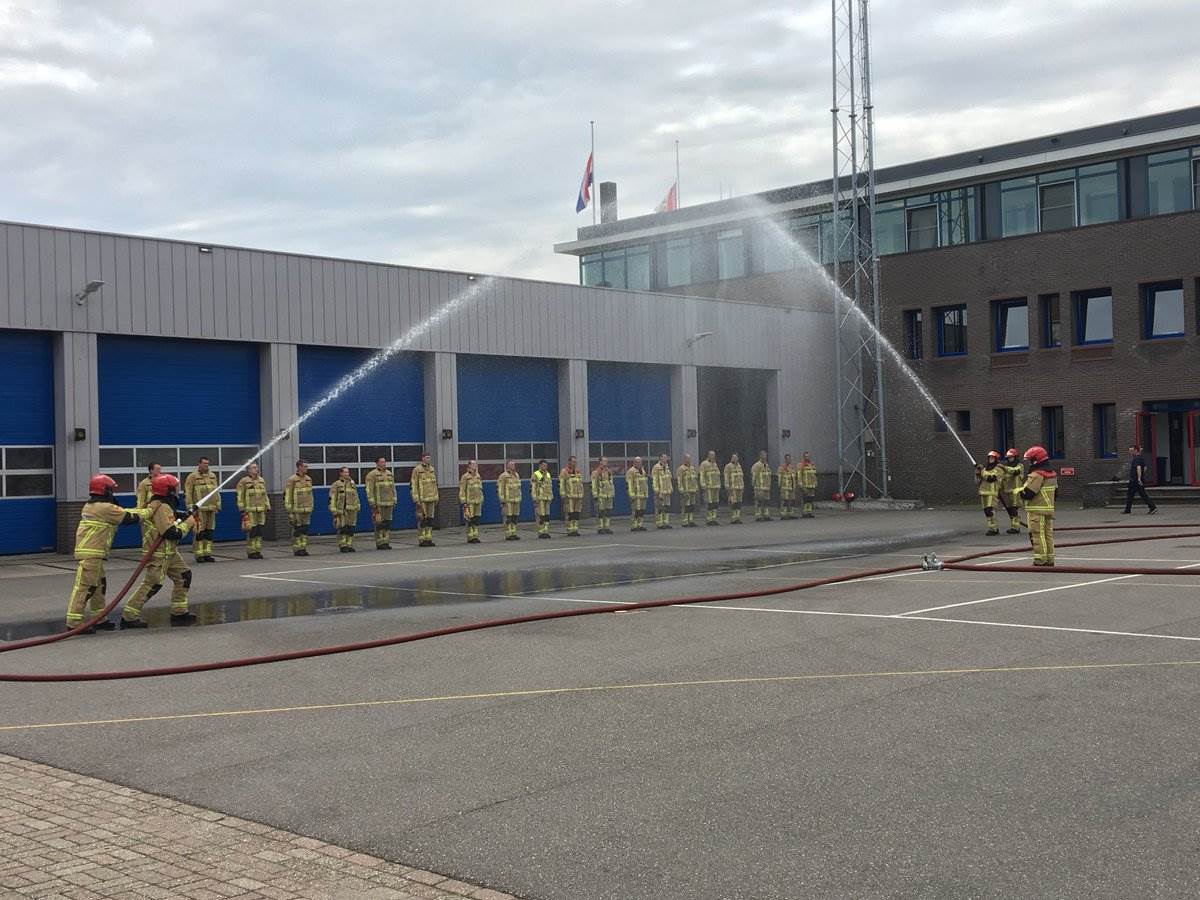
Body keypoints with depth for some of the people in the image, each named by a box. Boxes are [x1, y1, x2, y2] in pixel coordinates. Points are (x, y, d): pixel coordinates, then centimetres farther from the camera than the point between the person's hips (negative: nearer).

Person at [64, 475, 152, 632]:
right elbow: (130, 517, -8)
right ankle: (74, 623, -12)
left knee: (99, 585, 16)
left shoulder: (90, 506, 18)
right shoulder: (106, 508, -11)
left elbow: (121, 512, 23)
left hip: (94, 554, 10)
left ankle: (99, 619, 24)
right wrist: (150, 510, 6)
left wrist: (141, 508, 20)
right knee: (85, 586, -10)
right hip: (90, 554, -10)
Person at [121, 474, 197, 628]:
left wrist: (185, 519, 7)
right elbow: (172, 533, -25)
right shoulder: (162, 508, -21)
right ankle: (128, 617, -3)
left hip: (169, 552, 11)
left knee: (184, 576, 13)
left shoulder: (162, 505, 12)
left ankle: (179, 612, 19)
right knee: (152, 584, -9)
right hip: (159, 554, -11)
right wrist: (187, 523, -12)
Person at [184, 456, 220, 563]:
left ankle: (207, 553, 15)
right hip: (199, 509, -6)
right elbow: (187, 493, -5)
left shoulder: (212, 476, 16)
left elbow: (217, 492, 21)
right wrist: (190, 507, -11)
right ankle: (199, 555, -1)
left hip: (211, 509, 6)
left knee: (210, 531, 8)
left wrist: (218, 505, 15)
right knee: (199, 532, -6)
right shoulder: (192, 477, -2)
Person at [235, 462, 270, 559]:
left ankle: (258, 551, 10)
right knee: (251, 532, -6)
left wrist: (267, 507, 12)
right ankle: (251, 552, 1)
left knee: (259, 532, 4)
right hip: (250, 511, -5)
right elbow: (240, 497, -5)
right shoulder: (243, 482, -4)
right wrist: (242, 510, -10)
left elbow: (265, 496, 18)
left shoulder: (261, 480, 14)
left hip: (261, 511, 5)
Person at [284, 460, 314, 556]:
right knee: (297, 530, -1)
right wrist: (289, 512, -12)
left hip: (307, 510, 6)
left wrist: (311, 508, 14)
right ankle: (297, 550, 5)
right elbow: (287, 497, -9)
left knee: (305, 530, 7)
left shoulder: (308, 479, 11)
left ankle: (303, 549, 12)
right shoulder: (291, 480, -8)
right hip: (297, 511, -6)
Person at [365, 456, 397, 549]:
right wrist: (372, 504, -15)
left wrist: (394, 502, 12)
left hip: (389, 504, 6)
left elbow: (393, 489, 18)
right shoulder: (371, 475, -6)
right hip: (378, 504, -6)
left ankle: (386, 542, 11)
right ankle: (380, 544, -1)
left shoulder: (389, 474, 14)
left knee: (388, 524, 6)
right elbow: (369, 491, -10)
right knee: (379, 524, -5)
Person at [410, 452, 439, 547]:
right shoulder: (417, 470, -7)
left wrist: (436, 498, 13)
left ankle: (428, 539, 11)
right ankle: (421, 540, 0)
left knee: (430, 519, 6)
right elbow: (414, 486, -9)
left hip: (431, 499, 6)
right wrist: (416, 500, -14)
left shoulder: (432, 469, 12)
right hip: (422, 500, -6)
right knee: (422, 520, -4)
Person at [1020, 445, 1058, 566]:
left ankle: (1040, 560, -5)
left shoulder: (1037, 475, -18)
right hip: (1049, 508, 9)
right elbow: (1055, 491, 18)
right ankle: (1049, 559, 17)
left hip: (1036, 510, -9)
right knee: (1048, 534, 13)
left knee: (1037, 535, -5)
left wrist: (1021, 491, 0)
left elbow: (1028, 493, -20)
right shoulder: (1052, 474, 12)